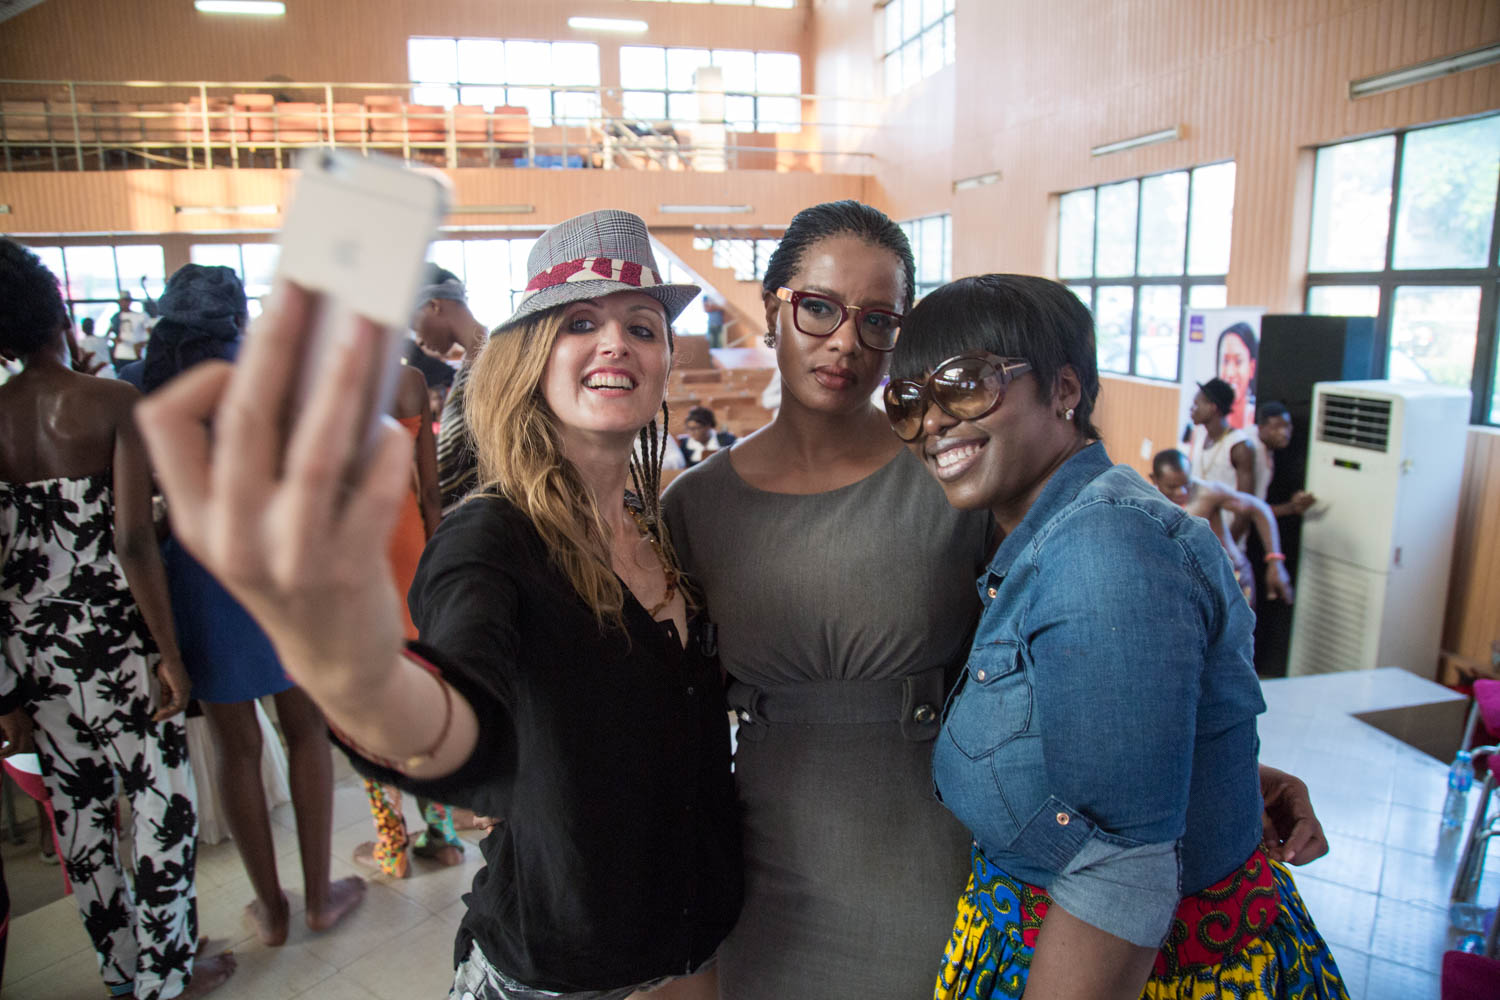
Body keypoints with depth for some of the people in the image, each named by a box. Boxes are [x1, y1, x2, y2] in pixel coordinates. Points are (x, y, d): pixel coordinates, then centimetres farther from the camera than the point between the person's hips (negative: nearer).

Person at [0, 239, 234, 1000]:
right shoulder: (114, 403, -12)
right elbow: (133, 544, -19)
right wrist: (170, 653, -11)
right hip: (115, 635, -4)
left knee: (79, 809, 17)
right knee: (161, 803, 10)